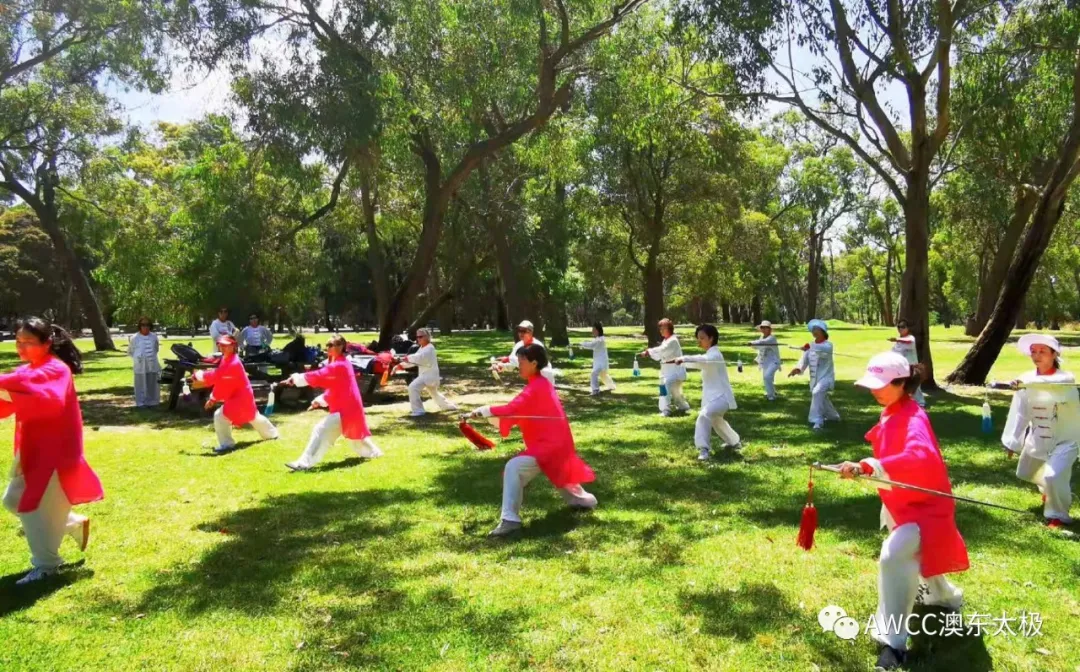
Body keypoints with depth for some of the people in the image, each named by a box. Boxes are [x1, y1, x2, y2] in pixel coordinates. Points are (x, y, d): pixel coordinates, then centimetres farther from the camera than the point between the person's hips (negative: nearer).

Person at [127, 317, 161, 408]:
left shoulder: (154, 336, 7)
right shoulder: (135, 338, -2)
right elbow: (130, 352, 10)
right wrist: (137, 358, 3)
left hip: (152, 365, 3)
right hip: (140, 366, -3)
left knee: (153, 385, 6)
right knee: (141, 385, -1)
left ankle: (152, 402, 16)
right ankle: (141, 403, 6)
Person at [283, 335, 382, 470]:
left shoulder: (339, 366, -18)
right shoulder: (341, 364, 14)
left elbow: (319, 375, -30)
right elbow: (335, 387, 18)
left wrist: (296, 378, -32)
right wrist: (321, 400, 9)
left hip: (345, 409, -11)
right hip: (350, 407, 11)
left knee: (322, 430, -20)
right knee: (355, 433, 31)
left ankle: (304, 463, -24)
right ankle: (372, 452, 50)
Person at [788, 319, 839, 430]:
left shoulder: (828, 345, -11)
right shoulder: (811, 346, 7)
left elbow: (824, 350, -38)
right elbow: (805, 359, -6)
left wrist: (811, 347, -55)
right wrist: (798, 369, -27)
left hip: (826, 376, -7)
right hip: (815, 378, 8)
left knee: (817, 392, -31)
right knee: (822, 398, 22)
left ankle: (817, 421, -32)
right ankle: (833, 416, 49)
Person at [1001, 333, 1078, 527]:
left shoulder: (1066, 380, -20)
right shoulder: (1026, 380, -7)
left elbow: (1052, 385, -46)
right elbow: (1020, 412, -5)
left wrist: (1028, 383, -61)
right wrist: (1012, 441, -3)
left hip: (1065, 439, -6)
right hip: (1038, 438, 6)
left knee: (1053, 476, -22)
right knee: (1026, 473, 21)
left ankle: (1058, 515, 4)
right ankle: (1052, 493, 54)